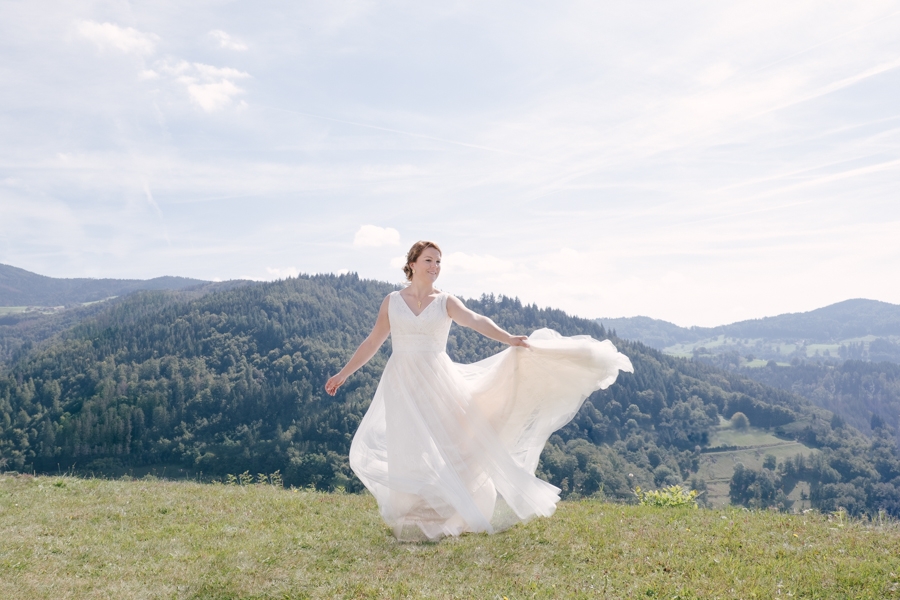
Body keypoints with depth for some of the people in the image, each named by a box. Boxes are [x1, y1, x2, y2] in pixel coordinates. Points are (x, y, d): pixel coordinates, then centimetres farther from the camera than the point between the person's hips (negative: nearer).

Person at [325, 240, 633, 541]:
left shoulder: (445, 302, 2)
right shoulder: (392, 301, 6)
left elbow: (476, 321, -15)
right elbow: (372, 342, 14)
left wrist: (508, 338, -33)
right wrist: (343, 374, 17)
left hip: (438, 383, 0)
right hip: (402, 386, 1)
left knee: (454, 444, 0)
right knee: (409, 450, -1)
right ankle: (415, 523, 10)